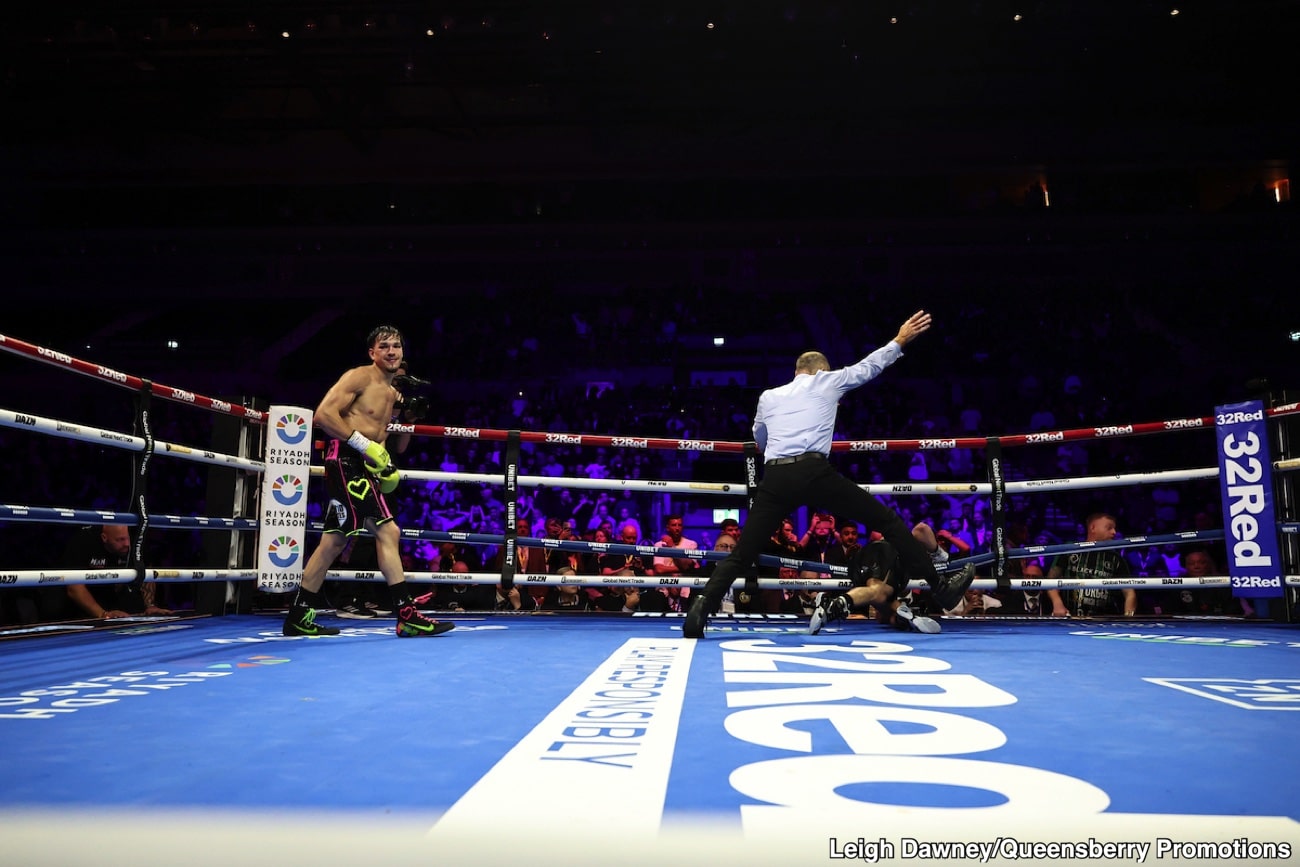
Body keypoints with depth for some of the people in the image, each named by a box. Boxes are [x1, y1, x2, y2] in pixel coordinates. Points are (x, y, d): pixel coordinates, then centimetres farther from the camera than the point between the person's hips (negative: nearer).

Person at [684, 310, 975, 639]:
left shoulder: (768, 396, 25)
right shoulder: (827, 381, 19)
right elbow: (868, 366, 32)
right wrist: (900, 340, 45)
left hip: (775, 477, 3)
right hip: (814, 472, -2)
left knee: (742, 554, 7)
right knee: (887, 520, 11)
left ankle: (701, 609, -8)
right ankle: (941, 586, 14)